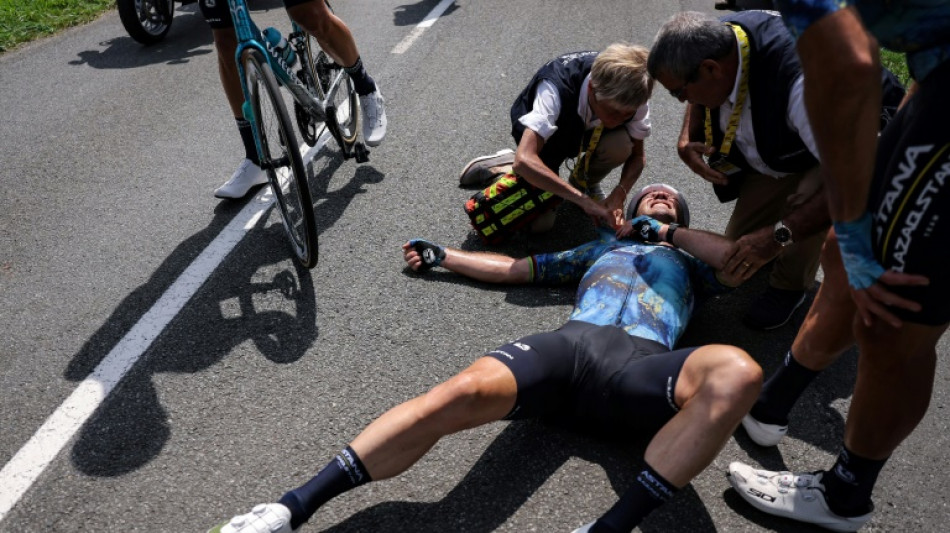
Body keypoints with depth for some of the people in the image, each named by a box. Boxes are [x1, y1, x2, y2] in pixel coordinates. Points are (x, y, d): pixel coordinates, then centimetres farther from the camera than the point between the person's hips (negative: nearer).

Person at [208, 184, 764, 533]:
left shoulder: (689, 263, 34)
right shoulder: (603, 247, 37)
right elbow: (517, 268, 39)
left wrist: (671, 232, 22)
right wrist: (443, 254, 43)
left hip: (642, 363, 0)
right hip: (571, 342, 1)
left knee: (736, 372, -34)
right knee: (466, 390, -29)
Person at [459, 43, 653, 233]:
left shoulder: (632, 96, -29)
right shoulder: (555, 89, -42)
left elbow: (637, 155, -15)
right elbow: (524, 159, -52)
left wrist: (619, 194, -35)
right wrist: (583, 199, -55)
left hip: (587, 131, 3)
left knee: (620, 145, -31)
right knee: (539, 222, -15)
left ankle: (585, 182, 3)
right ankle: (504, 165, 12)